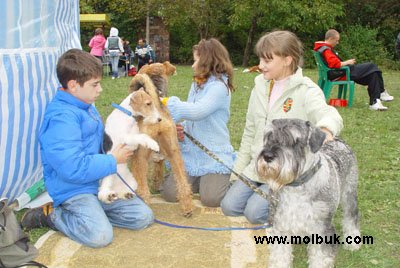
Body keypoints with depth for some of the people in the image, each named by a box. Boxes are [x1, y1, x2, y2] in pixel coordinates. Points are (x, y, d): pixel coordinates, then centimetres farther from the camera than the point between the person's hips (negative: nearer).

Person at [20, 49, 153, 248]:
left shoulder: (85, 106, 10)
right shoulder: (61, 117, -22)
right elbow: (73, 168, -28)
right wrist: (113, 160, -16)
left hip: (100, 182, 9)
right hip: (74, 188, -9)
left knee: (143, 216, 0)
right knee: (100, 235, -27)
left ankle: (88, 212, 8)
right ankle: (52, 215, -2)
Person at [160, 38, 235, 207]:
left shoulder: (220, 86, -12)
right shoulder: (197, 85, 13)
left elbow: (198, 111, -26)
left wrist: (170, 103, -17)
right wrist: (180, 129, -5)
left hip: (214, 154, -6)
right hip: (191, 153, 6)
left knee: (210, 198, -20)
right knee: (169, 193, -9)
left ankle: (215, 179, 13)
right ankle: (200, 179, 18)